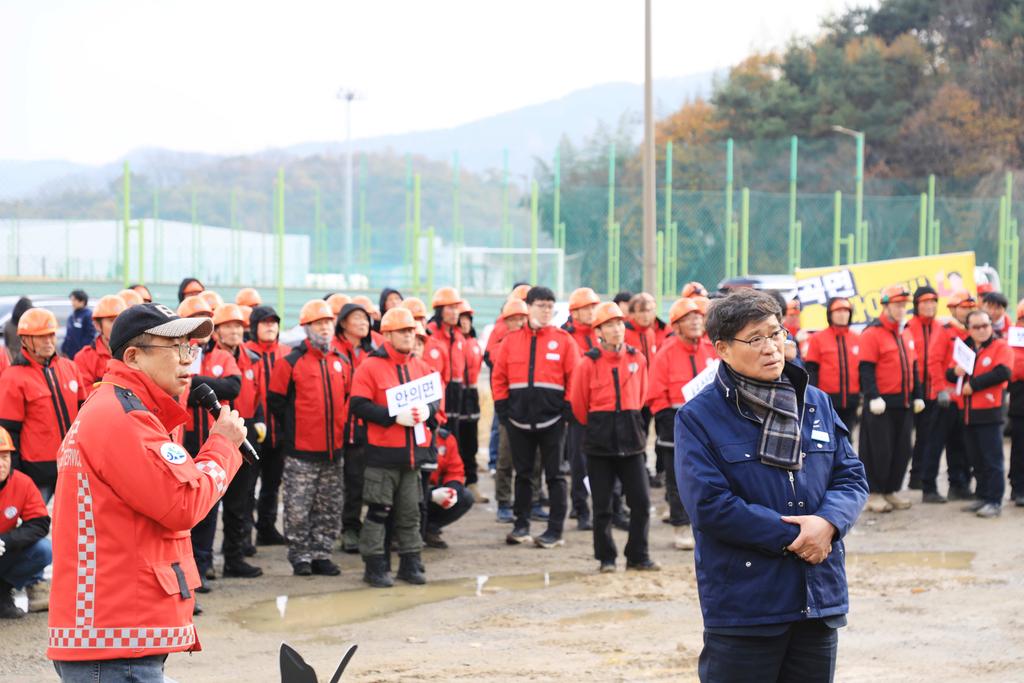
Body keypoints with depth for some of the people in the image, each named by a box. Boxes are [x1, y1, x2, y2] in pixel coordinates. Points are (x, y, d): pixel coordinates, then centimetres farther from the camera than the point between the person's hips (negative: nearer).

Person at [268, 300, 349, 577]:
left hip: (333, 450, 5)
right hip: (301, 452, -5)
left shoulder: (342, 363, 9)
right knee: (298, 509, -2)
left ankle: (321, 554, 19)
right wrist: (292, 428, 3)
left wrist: (340, 427, 13)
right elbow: (276, 401, -2)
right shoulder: (291, 362, -6)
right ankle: (300, 557, 8)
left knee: (330, 509, 9)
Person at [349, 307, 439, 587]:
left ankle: (410, 564, 21)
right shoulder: (371, 366, -7)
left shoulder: (421, 367, 11)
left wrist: (427, 410, -9)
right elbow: (359, 405, -14)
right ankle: (375, 567, 5)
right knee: (379, 511, -1)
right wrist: (394, 417, -21)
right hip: (382, 451, -5)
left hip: (414, 450, 5)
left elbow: (437, 397, 14)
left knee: (410, 511, 12)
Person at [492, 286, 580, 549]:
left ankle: (555, 530, 5)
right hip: (519, 417, 2)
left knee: (554, 475, 2)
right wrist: (502, 407, 1)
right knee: (523, 474, 11)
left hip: (551, 418, -2)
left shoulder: (563, 340, 0)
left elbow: (574, 378, 0)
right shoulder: (511, 340, 5)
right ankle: (521, 526, 19)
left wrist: (568, 408, -5)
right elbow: (498, 377, 8)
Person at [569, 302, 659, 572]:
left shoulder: (637, 359, 3)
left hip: (631, 438, 2)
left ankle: (638, 556, 11)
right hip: (600, 440, -2)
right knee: (602, 505, 3)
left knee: (641, 500, 0)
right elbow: (578, 404, 4)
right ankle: (606, 558, 14)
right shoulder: (588, 363, -6)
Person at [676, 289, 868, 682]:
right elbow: (710, 505, -15)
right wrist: (791, 537, -16)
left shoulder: (816, 403, 9)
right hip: (742, 604, -5)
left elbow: (851, 477, 8)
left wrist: (828, 522, -15)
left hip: (819, 601, 5)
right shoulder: (698, 417, -7)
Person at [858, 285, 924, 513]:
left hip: (904, 403, 7)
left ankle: (892, 490, 19)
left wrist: (917, 396, 16)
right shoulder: (872, 333, -10)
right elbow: (866, 369, -14)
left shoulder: (906, 333, 14)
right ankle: (874, 493, 6)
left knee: (902, 449, 9)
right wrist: (873, 397, -22)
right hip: (882, 403, -7)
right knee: (879, 449, -3)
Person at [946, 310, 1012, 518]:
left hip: (989, 413, -6)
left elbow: (1002, 373, -18)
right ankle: (982, 497, 22)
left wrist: (973, 384, -16)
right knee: (976, 459, 13)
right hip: (968, 413, 7)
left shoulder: (1001, 347, -3)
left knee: (992, 458, -6)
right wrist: (955, 372, -9)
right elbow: (949, 374, 15)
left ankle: (995, 501, -4)